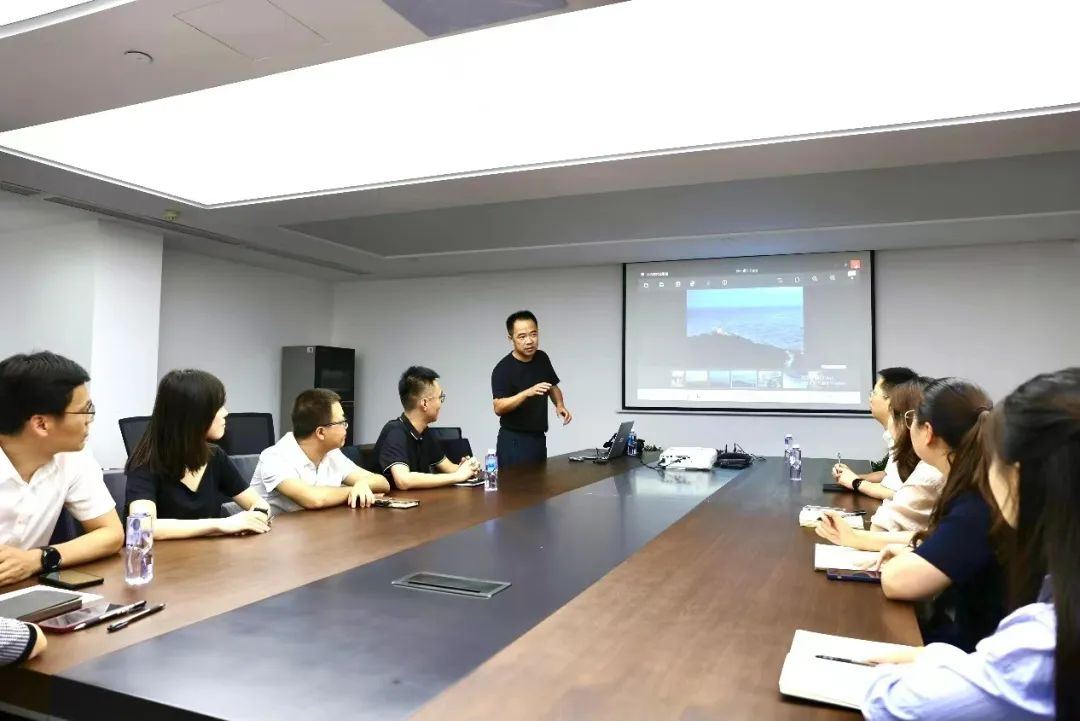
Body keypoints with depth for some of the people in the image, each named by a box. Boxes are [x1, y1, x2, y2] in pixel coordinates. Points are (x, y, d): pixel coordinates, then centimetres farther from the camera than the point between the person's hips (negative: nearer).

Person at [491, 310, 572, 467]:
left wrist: (560, 405, -1)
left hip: (539, 438, 6)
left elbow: (553, 386, 19)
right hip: (514, 441, -6)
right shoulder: (503, 369, -16)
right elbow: (499, 408, -24)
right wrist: (527, 392, -36)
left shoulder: (542, 358, 3)